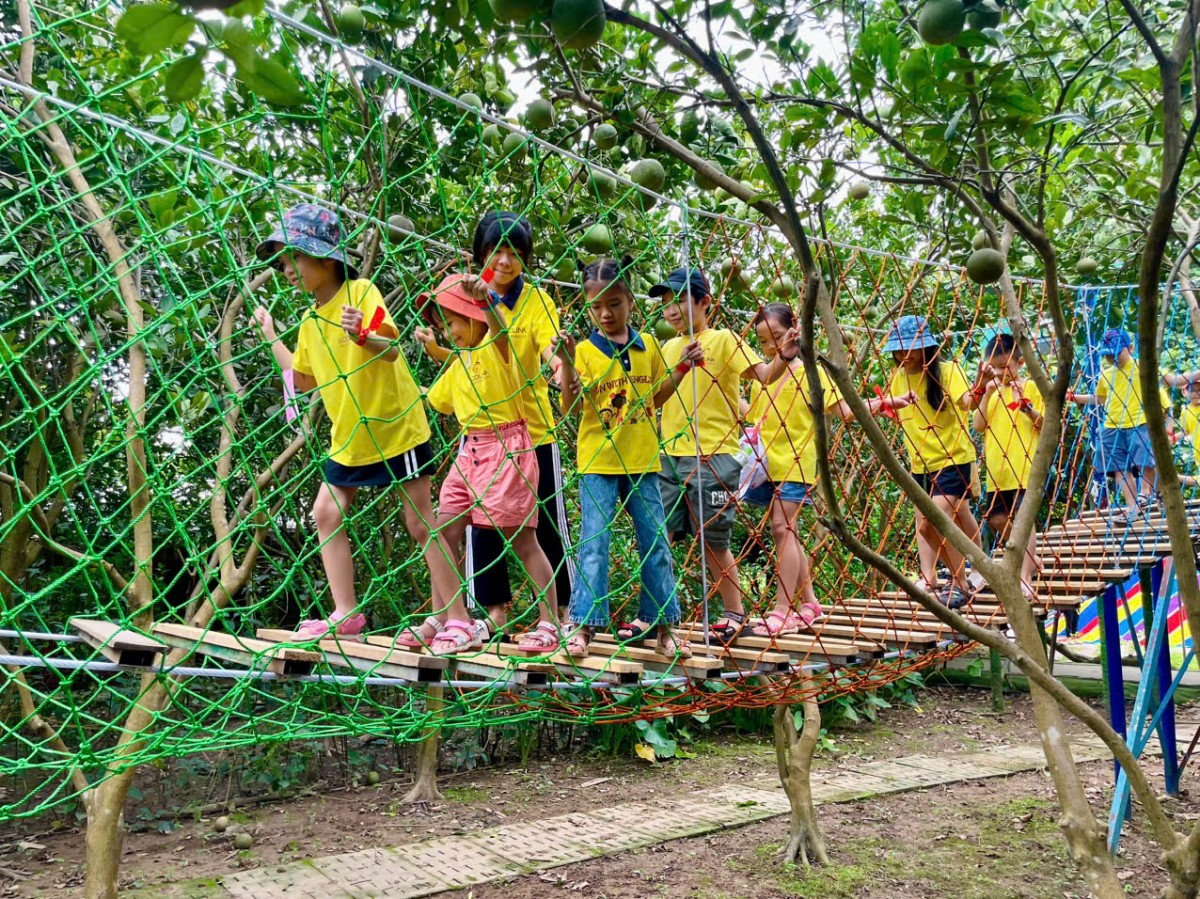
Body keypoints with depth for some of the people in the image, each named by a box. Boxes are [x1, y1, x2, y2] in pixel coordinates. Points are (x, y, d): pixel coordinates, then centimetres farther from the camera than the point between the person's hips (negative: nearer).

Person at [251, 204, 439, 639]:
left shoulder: (361, 292, -13)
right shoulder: (310, 321, 10)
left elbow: (391, 350, -26)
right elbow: (304, 380, 20)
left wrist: (363, 338, -46)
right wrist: (271, 337, 20)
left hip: (396, 426, -8)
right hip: (348, 436, 8)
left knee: (421, 523, -5)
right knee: (326, 513, 4)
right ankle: (346, 613, 12)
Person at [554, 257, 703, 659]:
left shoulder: (649, 346, 7)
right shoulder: (585, 350, -4)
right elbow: (571, 406, -13)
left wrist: (682, 367, 8)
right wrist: (567, 363, -25)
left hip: (642, 461, 4)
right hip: (598, 462, -4)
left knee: (656, 542, 7)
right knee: (594, 542, -6)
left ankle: (660, 624, 17)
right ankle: (584, 624, 0)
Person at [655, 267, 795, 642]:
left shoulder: (723, 340, -3)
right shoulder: (668, 348, 14)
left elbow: (763, 374, -14)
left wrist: (782, 358, -32)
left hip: (713, 456, -6)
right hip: (670, 455, 6)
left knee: (713, 540, 2)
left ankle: (735, 612, 20)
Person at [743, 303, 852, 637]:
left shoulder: (809, 370, -1)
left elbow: (842, 410, -3)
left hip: (795, 462, -6)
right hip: (767, 464, 6)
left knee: (782, 527, -13)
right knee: (785, 531, 11)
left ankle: (783, 610, -10)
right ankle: (808, 603, 24)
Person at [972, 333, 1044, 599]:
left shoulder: (1030, 387, -1)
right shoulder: (991, 390, 11)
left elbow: (1045, 425, -3)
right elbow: (979, 426, 0)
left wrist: (1026, 406, -19)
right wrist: (987, 394, -10)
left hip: (1024, 467, -5)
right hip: (996, 468, 6)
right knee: (997, 520, 10)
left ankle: (1025, 576, -9)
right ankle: (1027, 559, 31)